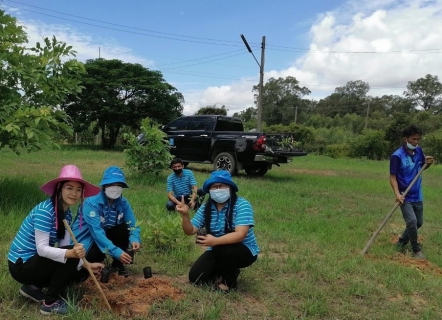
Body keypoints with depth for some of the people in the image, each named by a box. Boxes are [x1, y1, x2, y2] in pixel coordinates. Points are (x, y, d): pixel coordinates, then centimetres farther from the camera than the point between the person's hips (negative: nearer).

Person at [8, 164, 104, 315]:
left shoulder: (67, 214, 1)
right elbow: (42, 249, -30)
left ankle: (32, 286, 14)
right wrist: (71, 253, -45)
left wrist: (86, 264, -14)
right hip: (22, 265, -8)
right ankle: (50, 303, -9)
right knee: (70, 256, -23)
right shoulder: (44, 211, -24)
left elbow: (64, 248, -3)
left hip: (34, 261, 8)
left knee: (76, 272, 5)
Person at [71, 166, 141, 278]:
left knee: (125, 228, -20)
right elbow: (96, 232, -36)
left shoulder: (123, 202, -10)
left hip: (105, 234, 6)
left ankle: (118, 263, -2)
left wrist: (134, 239, -31)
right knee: (96, 255, -34)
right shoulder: (91, 203, -28)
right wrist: (116, 251, -46)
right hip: (86, 237, -5)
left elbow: (132, 224, -7)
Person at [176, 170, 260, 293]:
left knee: (222, 249, -36)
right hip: (218, 251, 5)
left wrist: (215, 241, -47)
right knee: (195, 277, -9)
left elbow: (240, 234, -33)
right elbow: (190, 231, -4)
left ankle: (229, 281, -5)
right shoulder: (206, 208, -5)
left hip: (245, 251, -5)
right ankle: (229, 270, 17)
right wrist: (185, 215, -23)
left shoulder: (242, 205, -21)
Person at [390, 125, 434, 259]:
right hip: (405, 196, -7)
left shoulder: (418, 151, 0)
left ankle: (401, 242, 35)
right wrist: (397, 194, -29)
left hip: (417, 195, 7)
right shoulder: (397, 156, -18)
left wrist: (428, 163, -6)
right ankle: (416, 249, 5)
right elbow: (392, 177, -16)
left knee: (418, 222, 16)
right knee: (412, 221, -17)